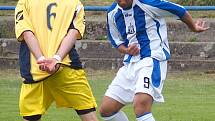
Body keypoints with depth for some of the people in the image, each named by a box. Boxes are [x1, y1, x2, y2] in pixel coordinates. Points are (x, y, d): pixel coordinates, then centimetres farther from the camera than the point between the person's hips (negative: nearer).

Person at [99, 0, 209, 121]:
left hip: (153, 59, -7)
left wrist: (194, 27, 17)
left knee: (140, 104, -31)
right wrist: (127, 50, -5)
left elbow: (180, 11, -2)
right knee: (106, 109, 2)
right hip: (130, 64, 7)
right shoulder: (112, 13, 6)